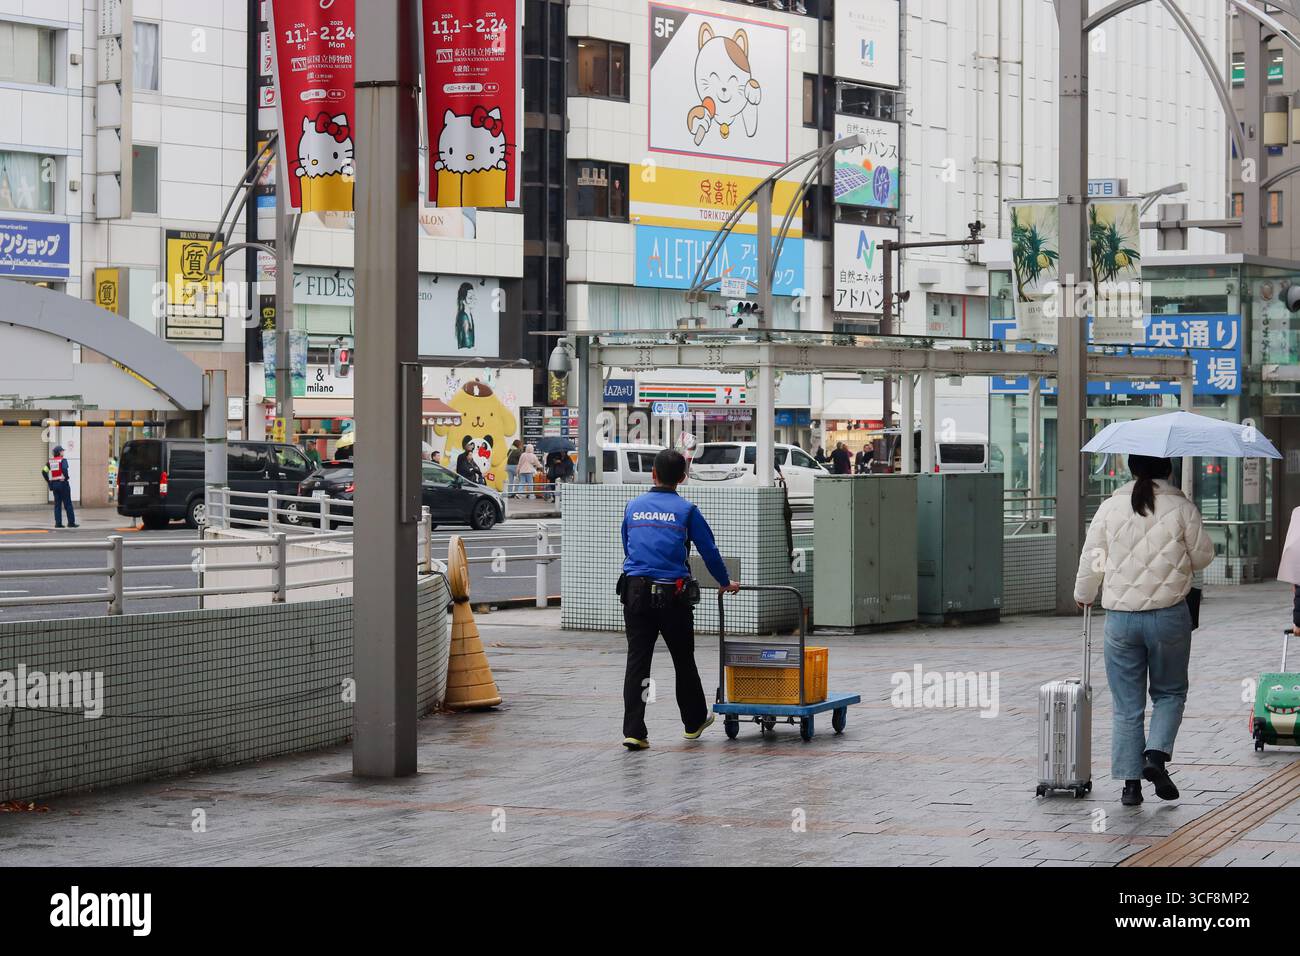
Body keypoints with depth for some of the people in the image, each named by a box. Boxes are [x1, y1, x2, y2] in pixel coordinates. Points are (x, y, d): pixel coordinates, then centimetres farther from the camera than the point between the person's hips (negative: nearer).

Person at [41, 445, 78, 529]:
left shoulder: (50, 461, 8)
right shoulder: (63, 460, -9)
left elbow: (44, 471, 3)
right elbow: (64, 469, -26)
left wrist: (48, 481, 8)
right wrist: (66, 477, -11)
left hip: (54, 484, 5)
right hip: (63, 483, -5)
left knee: (57, 504, 8)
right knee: (67, 504, 0)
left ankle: (58, 522, 3)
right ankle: (71, 522, 0)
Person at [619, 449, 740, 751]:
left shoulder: (633, 506, 9)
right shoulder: (686, 510, -1)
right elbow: (709, 551, 5)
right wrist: (726, 583, 21)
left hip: (635, 591, 2)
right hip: (672, 596, -2)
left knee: (637, 661, -1)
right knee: (683, 660, 14)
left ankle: (633, 731, -9)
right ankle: (694, 721, 30)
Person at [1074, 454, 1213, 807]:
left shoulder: (1111, 506, -1)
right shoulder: (1181, 507, -7)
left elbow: (1091, 559, 5)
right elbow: (1202, 555, 0)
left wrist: (1083, 595, 23)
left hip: (1120, 617, 1)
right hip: (1169, 615, -1)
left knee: (1127, 705, 8)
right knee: (1170, 692, 17)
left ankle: (1130, 783, 7)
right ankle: (1156, 755, -5)